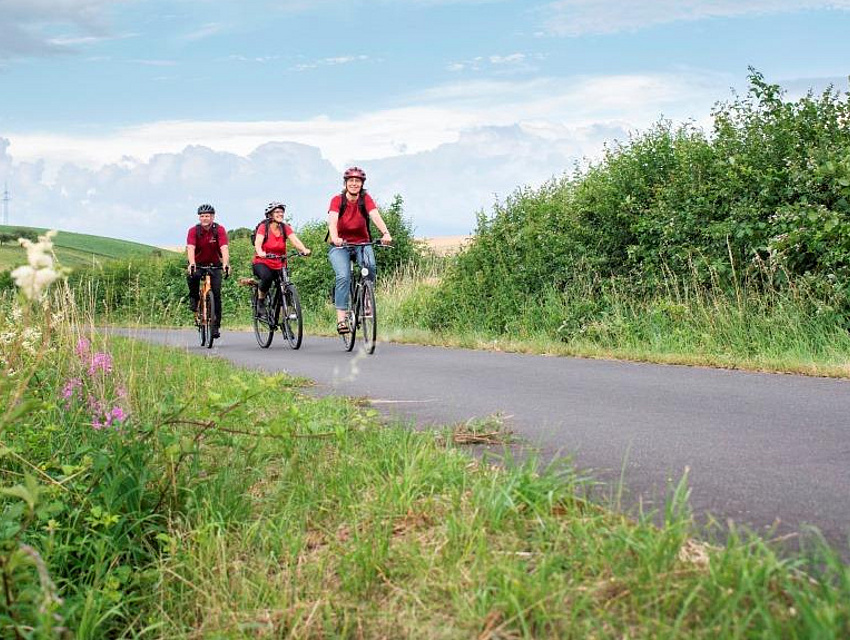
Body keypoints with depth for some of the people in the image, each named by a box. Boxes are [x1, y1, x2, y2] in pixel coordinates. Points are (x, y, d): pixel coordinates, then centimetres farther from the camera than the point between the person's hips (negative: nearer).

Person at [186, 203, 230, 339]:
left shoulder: (219, 230, -16)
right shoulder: (194, 231, -16)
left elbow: (224, 248, -28)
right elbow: (190, 248, -29)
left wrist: (226, 264, -46)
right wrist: (192, 264, -48)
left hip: (214, 265, 0)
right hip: (198, 264, 0)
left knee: (216, 293, -11)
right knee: (191, 276, -34)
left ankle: (216, 326, -4)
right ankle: (194, 298, -6)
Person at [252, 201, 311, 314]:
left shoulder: (285, 228, 1)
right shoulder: (263, 227, -7)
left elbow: (295, 240, -14)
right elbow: (258, 242, -23)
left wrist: (304, 250, -35)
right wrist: (260, 253, -46)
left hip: (279, 265, 4)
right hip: (262, 263, -4)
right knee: (267, 277, -35)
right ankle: (260, 301, -9)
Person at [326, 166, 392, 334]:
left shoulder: (366, 199, -7)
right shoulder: (337, 200, -11)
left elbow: (375, 216, -24)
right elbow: (332, 220, -27)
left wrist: (386, 233, -43)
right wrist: (334, 238, -48)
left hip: (362, 243, 1)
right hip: (340, 246, -1)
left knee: (370, 266, -30)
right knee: (343, 276, -25)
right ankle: (341, 319, -25)